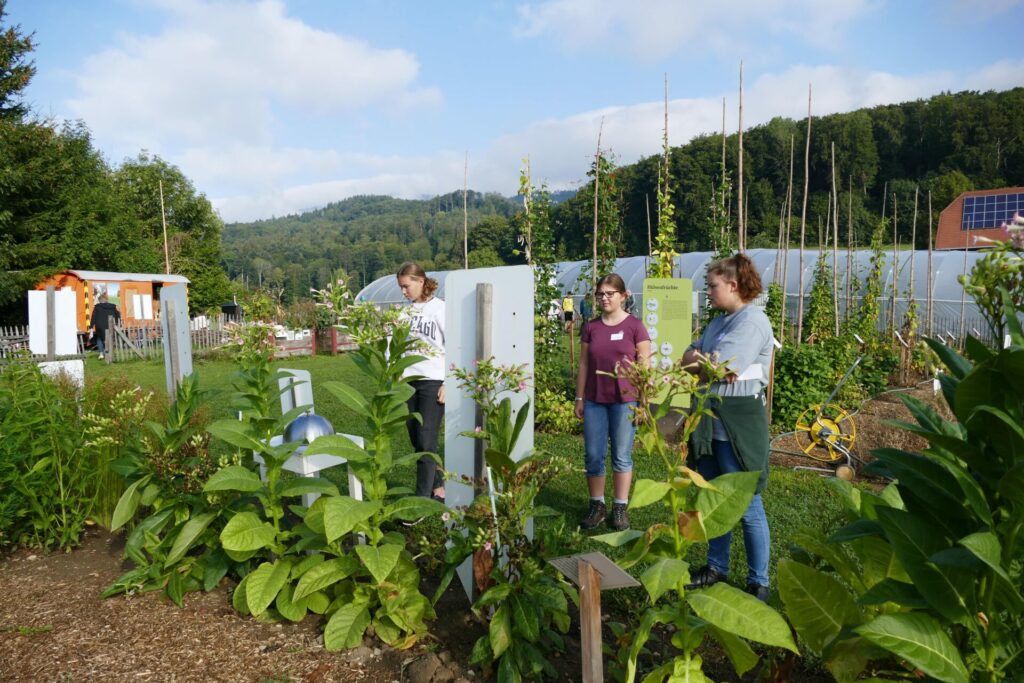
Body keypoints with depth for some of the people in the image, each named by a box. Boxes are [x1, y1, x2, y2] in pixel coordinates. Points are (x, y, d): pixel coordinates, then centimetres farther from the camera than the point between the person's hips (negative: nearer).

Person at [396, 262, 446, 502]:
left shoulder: (439, 308, -6)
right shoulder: (407, 310, 10)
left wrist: (448, 384, -11)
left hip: (433, 382, -6)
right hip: (409, 381, 6)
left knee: (426, 442, -8)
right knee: (416, 441, 9)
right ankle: (438, 489, 23)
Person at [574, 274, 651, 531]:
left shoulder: (634, 326, -3)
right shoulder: (591, 327, 6)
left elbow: (645, 365, -2)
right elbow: (583, 365, 9)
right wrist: (579, 398, 7)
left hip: (624, 401, -3)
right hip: (594, 401, 3)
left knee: (622, 456, 5)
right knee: (593, 455, 6)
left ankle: (620, 508, 16)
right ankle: (597, 505, 19)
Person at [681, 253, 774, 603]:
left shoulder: (753, 321, -13)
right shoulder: (719, 322, 16)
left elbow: (719, 366, -22)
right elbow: (688, 356, 9)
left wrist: (699, 359, -2)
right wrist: (705, 360, -12)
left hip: (739, 425, -9)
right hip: (712, 422, 9)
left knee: (747, 506, 1)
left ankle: (758, 583, 14)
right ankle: (716, 568, 31)